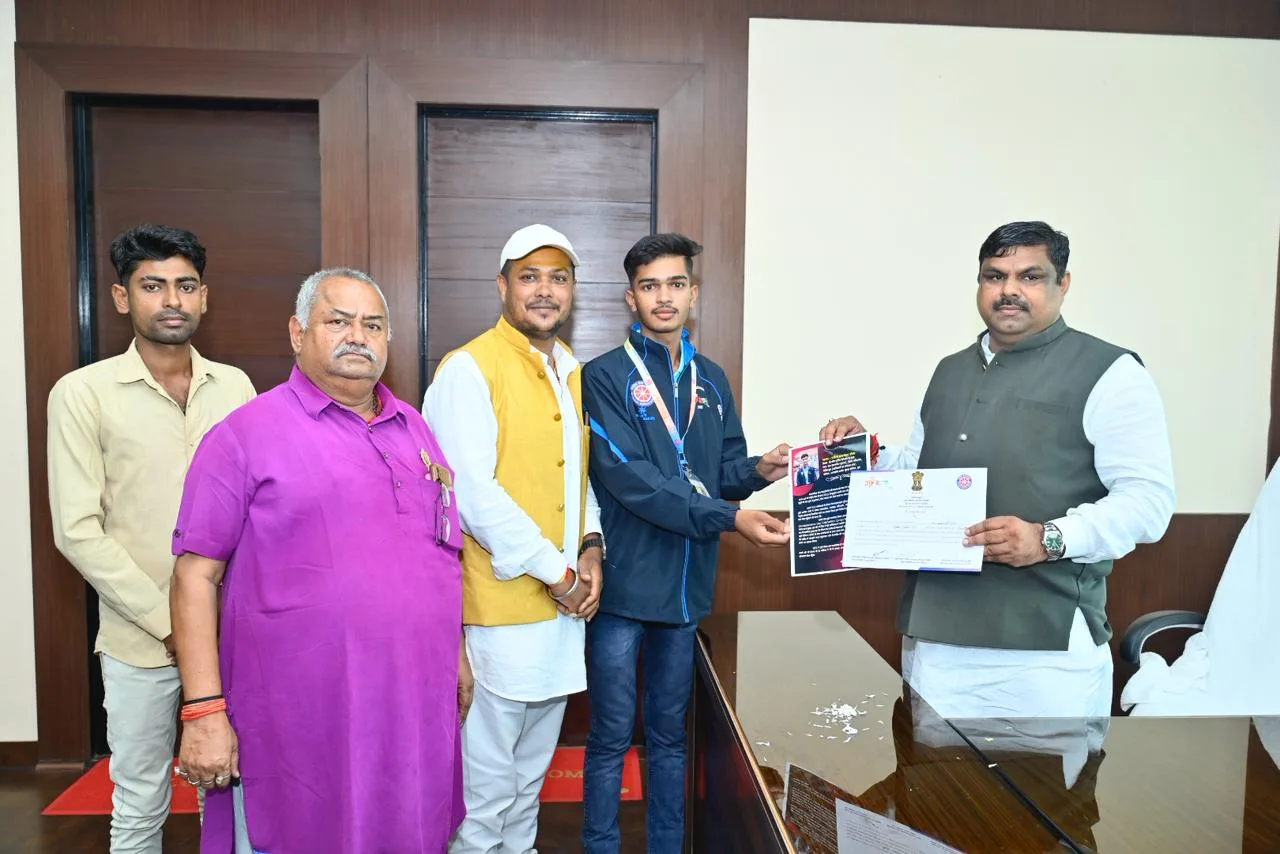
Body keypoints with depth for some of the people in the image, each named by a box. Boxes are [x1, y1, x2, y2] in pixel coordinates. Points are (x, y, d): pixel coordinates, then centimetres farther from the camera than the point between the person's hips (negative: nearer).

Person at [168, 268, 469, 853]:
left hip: (415, 711, 5)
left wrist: (458, 656, 15)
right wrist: (203, 710, -13)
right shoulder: (247, 434, -7)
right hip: (297, 723, -5)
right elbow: (197, 574, -9)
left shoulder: (414, 429, 10)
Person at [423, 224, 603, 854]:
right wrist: (556, 572, -14)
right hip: (499, 606, -7)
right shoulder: (468, 369, -12)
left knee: (534, 765, 20)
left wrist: (590, 547, 1)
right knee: (487, 779, 6)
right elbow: (473, 494, -19)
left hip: (564, 604, 7)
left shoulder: (574, 373, 12)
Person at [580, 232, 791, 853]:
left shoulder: (711, 380, 10)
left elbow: (723, 471, 10)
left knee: (670, 733, 17)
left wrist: (758, 470, -12)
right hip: (624, 582, -4)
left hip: (687, 584, 5)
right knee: (612, 737, 7)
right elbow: (630, 478, -17)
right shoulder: (606, 376, -6)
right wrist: (729, 517, -23)